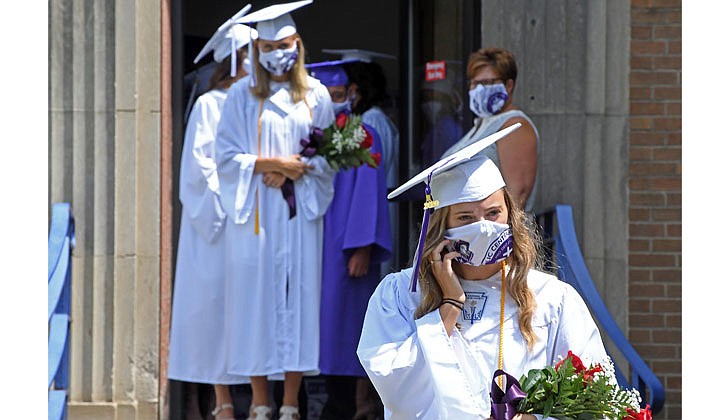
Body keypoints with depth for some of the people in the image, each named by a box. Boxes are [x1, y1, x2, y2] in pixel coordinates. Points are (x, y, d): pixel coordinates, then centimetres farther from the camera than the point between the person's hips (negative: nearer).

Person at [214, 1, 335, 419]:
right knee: (257, 296, -3)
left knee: (299, 296, -2)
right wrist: (274, 163, -12)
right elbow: (227, 156, -2)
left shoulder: (316, 95, 8)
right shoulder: (243, 95, 4)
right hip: (256, 215, -1)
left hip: (300, 215, 1)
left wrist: (291, 172, -10)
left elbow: (330, 157, 6)